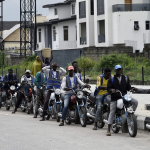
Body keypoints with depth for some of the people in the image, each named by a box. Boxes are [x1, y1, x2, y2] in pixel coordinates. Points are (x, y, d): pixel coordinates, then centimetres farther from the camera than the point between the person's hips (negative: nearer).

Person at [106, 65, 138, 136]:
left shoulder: (125, 78, 13)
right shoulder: (111, 79, 6)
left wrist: (133, 89, -9)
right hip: (114, 98, -2)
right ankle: (108, 130, -5)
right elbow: (108, 88, -2)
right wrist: (111, 90, -25)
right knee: (112, 113, -7)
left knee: (135, 102, -19)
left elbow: (128, 87, 12)